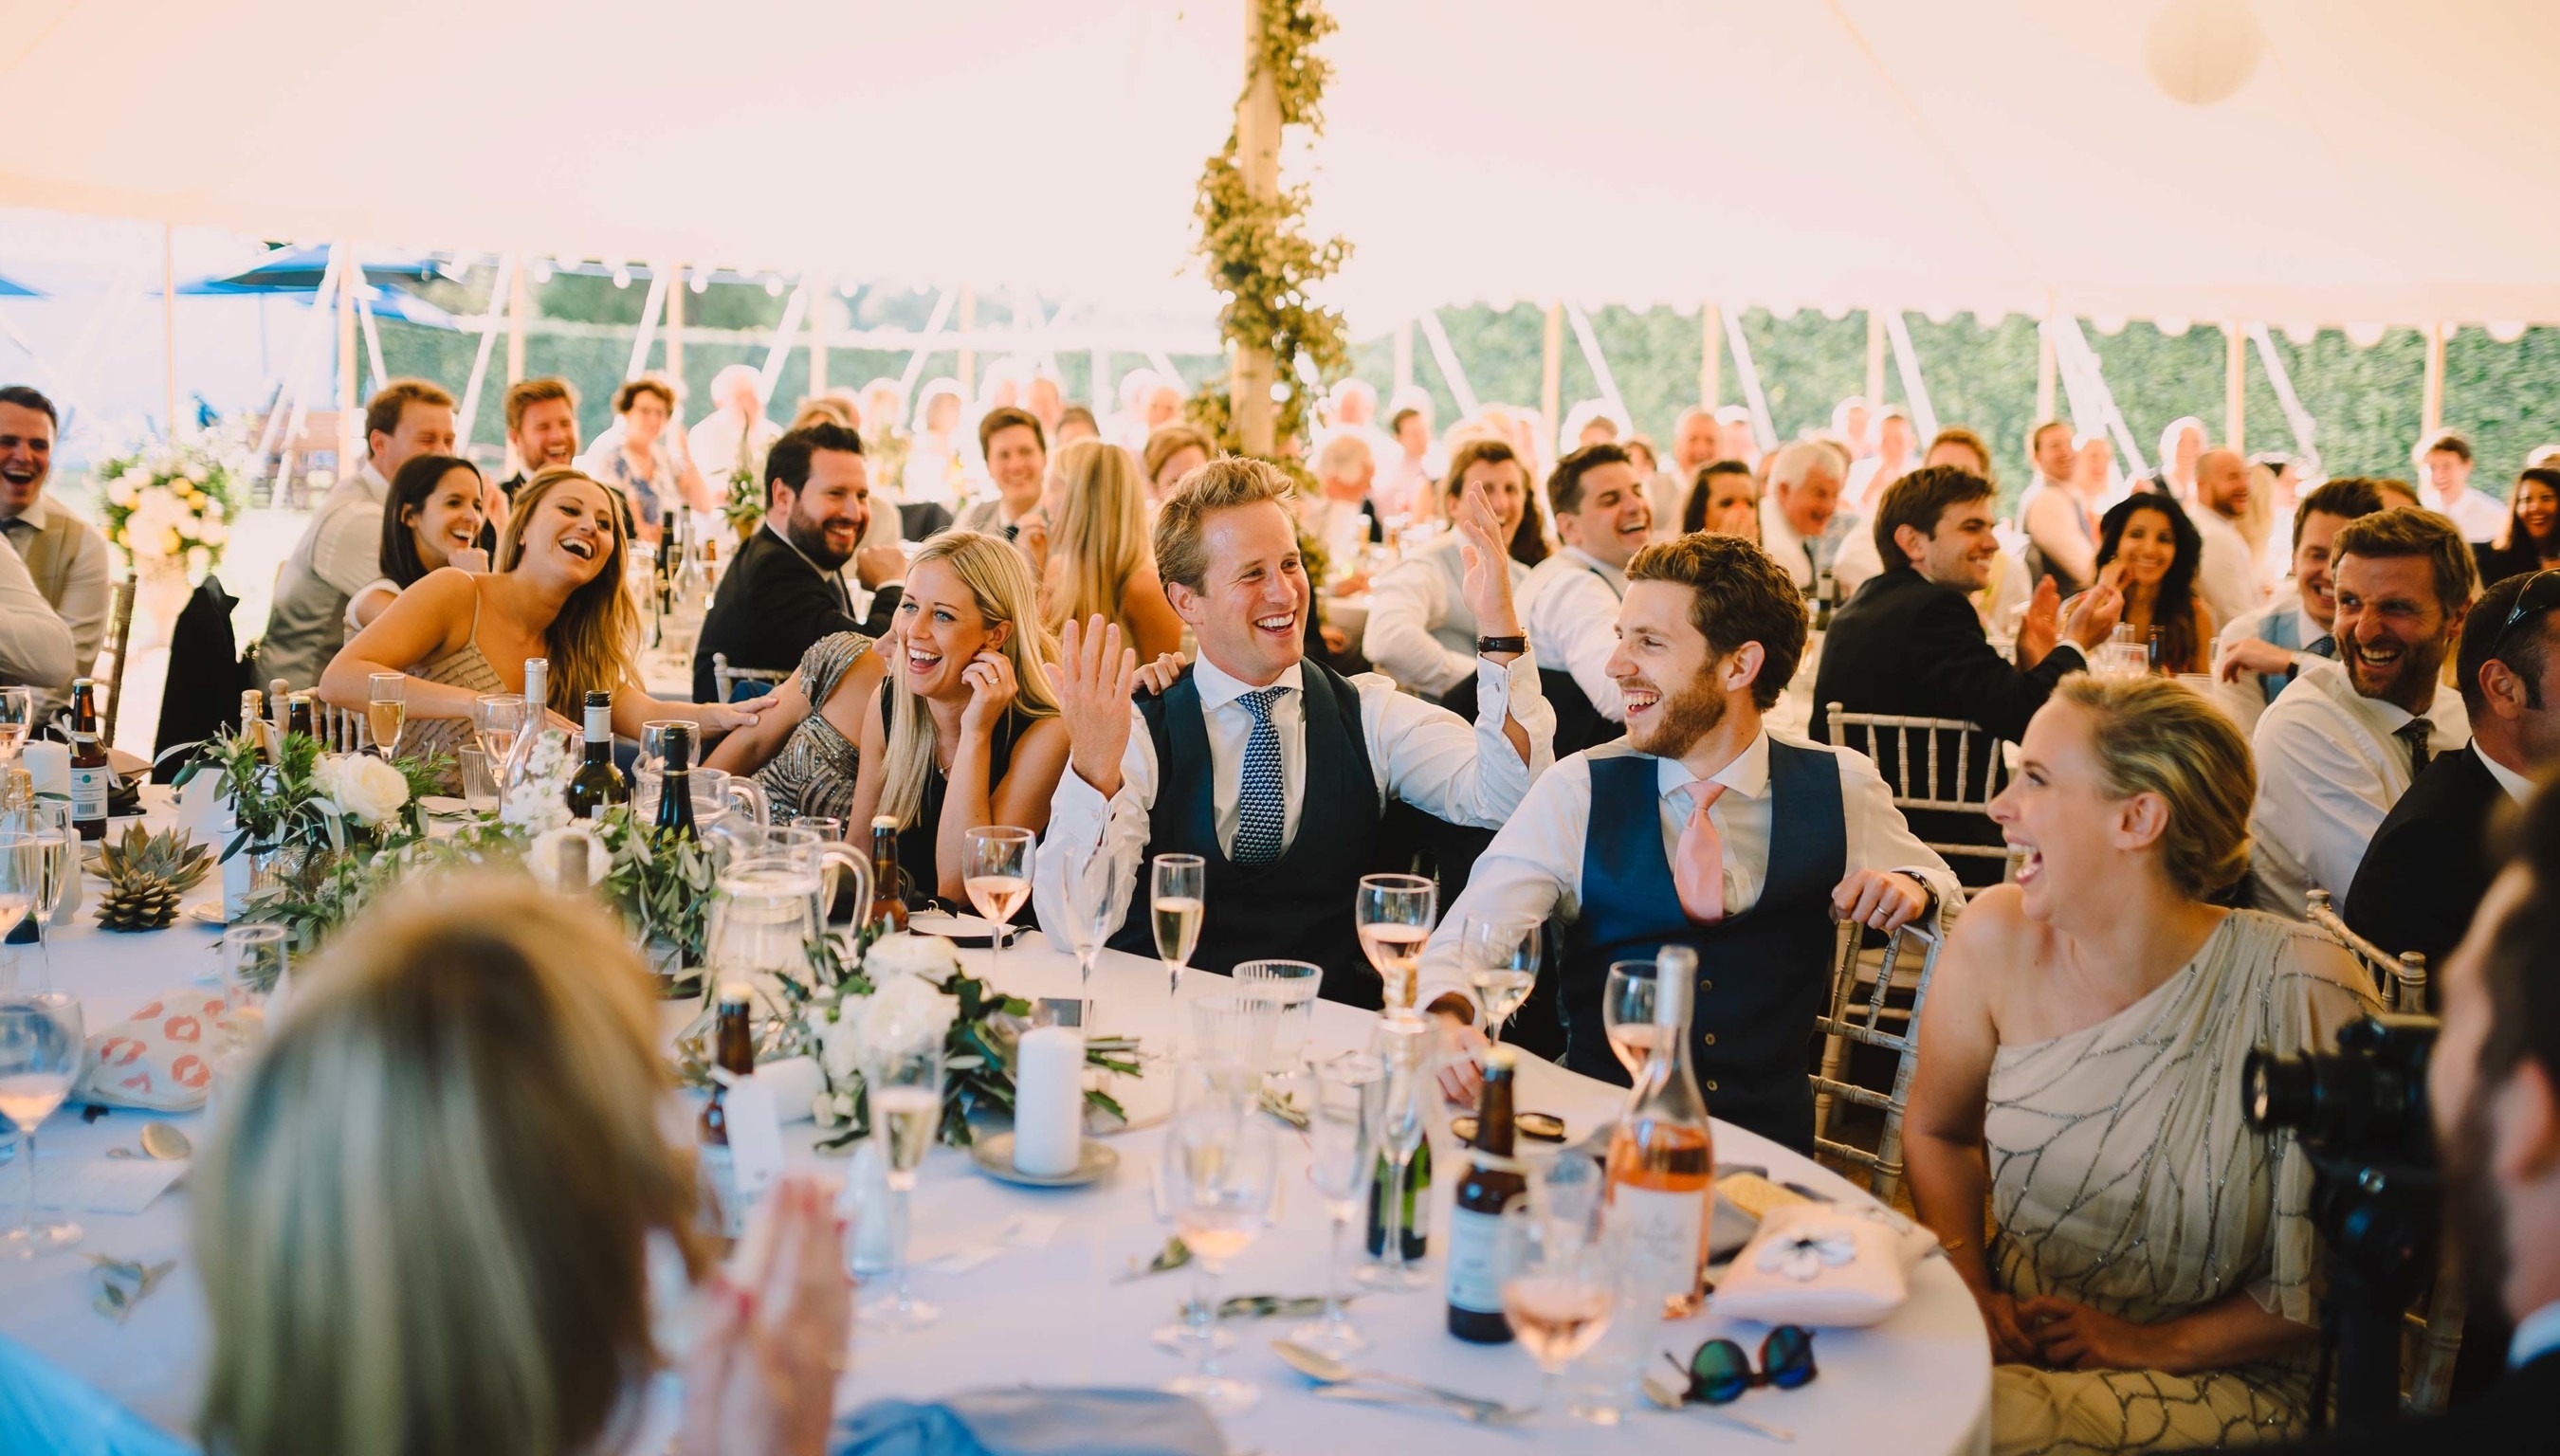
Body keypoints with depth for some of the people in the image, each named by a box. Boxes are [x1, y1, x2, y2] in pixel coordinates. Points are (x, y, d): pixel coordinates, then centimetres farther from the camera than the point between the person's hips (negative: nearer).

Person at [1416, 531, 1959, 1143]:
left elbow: (1942, 890, 21)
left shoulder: (1841, 788, 4)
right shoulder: (1577, 791, 0)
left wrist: (1911, 889, -4)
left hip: (1772, 1144, 1)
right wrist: (1448, 1019, -31)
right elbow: (1462, 944, -8)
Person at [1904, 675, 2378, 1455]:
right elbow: (1937, 1129, 12)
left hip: (2218, 1382, -4)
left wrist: (2158, 1346, -13)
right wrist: (1968, 1289, -3)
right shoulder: (1998, 938, -5)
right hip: (2013, 1342, 5)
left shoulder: (2304, 990, -15)